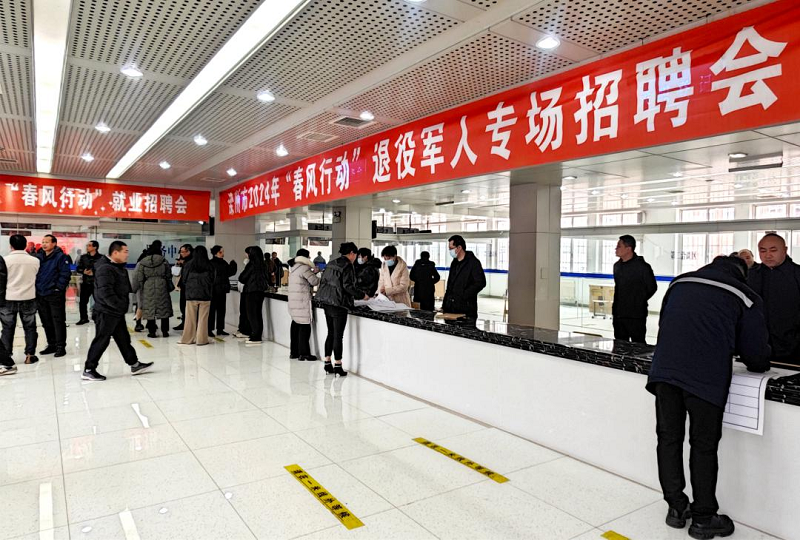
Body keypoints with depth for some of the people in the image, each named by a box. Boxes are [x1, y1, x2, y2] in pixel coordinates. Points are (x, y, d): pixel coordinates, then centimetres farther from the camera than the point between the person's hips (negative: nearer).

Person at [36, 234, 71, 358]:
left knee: (58, 321, -2)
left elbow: (65, 274, -13)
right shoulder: (39, 257, 11)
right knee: (46, 322, 13)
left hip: (55, 295, -7)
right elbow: (34, 273, 17)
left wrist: (59, 288, -15)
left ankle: (61, 346, 4)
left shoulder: (60, 257, -9)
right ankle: (51, 344, 24)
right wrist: (36, 287, 7)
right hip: (41, 295, 7)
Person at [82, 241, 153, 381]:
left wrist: (123, 305, 13)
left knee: (124, 339, 15)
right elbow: (105, 292, -28)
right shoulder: (105, 269, -19)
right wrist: (119, 305, -25)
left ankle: (134, 364, 23)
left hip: (117, 313, 10)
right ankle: (88, 370, 9)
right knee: (101, 341, -2)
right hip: (107, 313, -10)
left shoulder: (118, 267, 14)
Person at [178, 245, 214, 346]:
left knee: (190, 318, 9)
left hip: (191, 294, 1)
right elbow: (212, 281, -2)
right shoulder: (210, 266, -5)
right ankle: (201, 339, 5)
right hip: (205, 295, 0)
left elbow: (184, 279, 3)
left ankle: (188, 339, 15)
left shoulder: (188, 265, -4)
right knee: (203, 318, 4)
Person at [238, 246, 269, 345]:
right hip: (260, 292, 7)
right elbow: (267, 278, 15)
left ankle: (255, 338, -1)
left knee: (252, 315, -2)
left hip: (251, 292, -7)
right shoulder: (263, 265, 6)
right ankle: (258, 336, 18)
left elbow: (242, 278, -6)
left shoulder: (251, 265, -14)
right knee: (258, 314, 12)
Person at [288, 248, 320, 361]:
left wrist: (313, 272, 18)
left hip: (293, 302, 9)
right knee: (304, 327, -4)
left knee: (295, 326, 12)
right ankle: (303, 353, -2)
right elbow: (315, 282, -12)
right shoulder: (304, 268, -13)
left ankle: (294, 352, 16)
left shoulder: (293, 268, 16)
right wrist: (316, 275, 7)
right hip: (303, 302, -9)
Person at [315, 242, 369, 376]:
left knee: (330, 334, 15)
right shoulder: (347, 266, -12)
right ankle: (338, 366, 4)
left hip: (327, 303, 8)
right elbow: (347, 285, -19)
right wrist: (362, 295, -9)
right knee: (338, 336, -2)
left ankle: (327, 363, 19)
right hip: (339, 304, -8)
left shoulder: (331, 264, 13)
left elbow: (323, 281, 14)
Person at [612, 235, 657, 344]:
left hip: (636, 316, -7)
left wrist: (639, 301, 3)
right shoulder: (617, 265, 10)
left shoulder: (642, 267, -10)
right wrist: (616, 305, 13)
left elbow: (652, 288, -2)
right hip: (618, 314, 7)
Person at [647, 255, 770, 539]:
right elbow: (755, 355, 8)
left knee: (669, 438, 14)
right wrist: (759, 364, 31)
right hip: (706, 377, -3)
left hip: (664, 370, 3)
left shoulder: (680, 282, 17)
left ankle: (676, 508, 25)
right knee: (704, 446, 11)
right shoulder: (745, 297, 7)